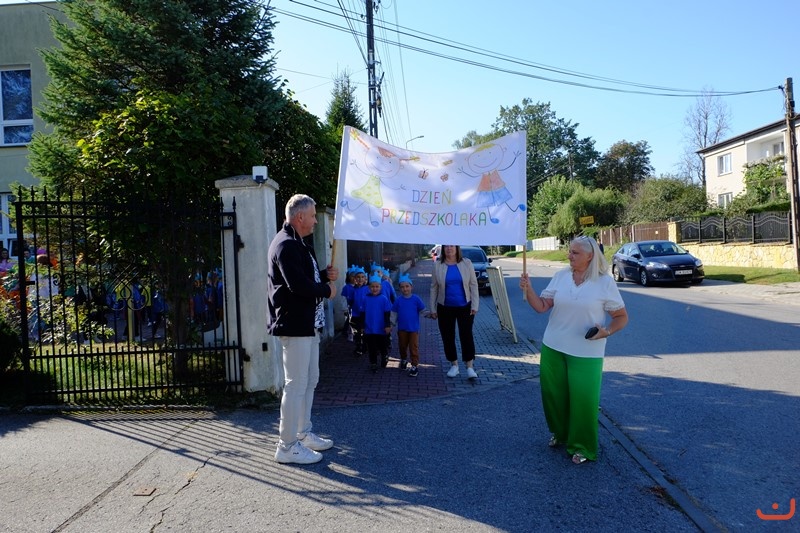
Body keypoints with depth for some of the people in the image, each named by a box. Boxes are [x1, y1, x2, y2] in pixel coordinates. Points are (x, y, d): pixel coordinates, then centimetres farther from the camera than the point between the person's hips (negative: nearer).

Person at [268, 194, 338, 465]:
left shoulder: (298, 244, 18)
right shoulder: (286, 245, -17)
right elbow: (298, 285, -26)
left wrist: (325, 274, 5)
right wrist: (327, 290, -11)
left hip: (308, 324, 11)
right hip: (294, 325, -11)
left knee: (310, 380, 18)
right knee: (296, 384, -5)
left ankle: (303, 434, 31)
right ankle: (287, 447, 6)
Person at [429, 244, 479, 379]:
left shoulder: (466, 263, -2)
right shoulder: (438, 265, -1)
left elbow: (473, 285, -1)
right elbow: (434, 288, 2)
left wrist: (474, 305, -7)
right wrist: (433, 309, 1)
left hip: (465, 307, -1)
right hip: (445, 308, 1)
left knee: (466, 335, -3)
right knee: (448, 337, 7)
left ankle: (470, 366, 5)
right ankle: (454, 365, 22)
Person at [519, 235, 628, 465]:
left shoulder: (605, 282, -8)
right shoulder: (561, 276, 1)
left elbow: (622, 317, -1)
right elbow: (541, 306, -1)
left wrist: (607, 331, -19)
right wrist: (528, 290, -18)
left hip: (586, 353, -3)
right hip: (553, 347, 4)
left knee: (583, 399, -1)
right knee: (553, 393, 13)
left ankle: (582, 447, 21)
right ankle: (560, 432, 39)